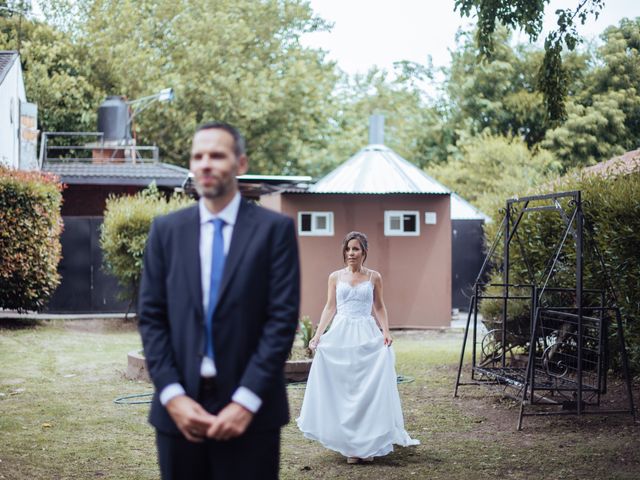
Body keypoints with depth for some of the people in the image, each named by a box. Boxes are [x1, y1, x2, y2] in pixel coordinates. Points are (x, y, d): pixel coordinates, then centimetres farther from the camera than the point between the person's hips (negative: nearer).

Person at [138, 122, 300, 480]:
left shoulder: (274, 229, -1)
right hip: (179, 409, 3)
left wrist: (246, 400, -13)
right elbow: (151, 317, 4)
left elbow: (283, 318, -7)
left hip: (249, 411, -2)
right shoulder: (166, 230, 7)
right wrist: (172, 396, -7)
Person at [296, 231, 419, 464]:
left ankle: (368, 443, 6)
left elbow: (379, 307, 10)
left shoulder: (374, 277, 5)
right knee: (342, 388, 0)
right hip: (341, 336, 1)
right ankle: (350, 444, 7)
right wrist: (318, 334, -1)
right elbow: (330, 307, 8)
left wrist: (386, 332, -4)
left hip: (367, 337, -1)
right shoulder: (335, 277, 7)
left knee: (369, 388, -3)